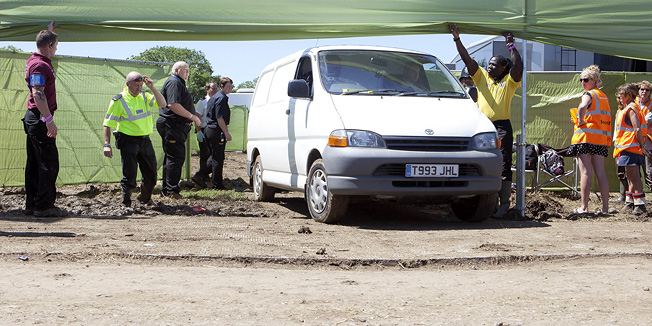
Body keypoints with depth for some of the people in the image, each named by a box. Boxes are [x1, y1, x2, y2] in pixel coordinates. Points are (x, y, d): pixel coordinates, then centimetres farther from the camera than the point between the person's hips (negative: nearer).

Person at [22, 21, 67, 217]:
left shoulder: (35, 60, 15)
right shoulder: (40, 65, -15)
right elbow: (38, 94, -24)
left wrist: (50, 30, 46)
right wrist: (49, 119, -28)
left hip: (33, 118, 11)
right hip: (40, 118, -11)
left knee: (34, 163, 12)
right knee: (49, 163, -8)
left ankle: (31, 204, 16)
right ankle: (44, 206, -8)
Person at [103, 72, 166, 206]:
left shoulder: (144, 96, 8)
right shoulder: (119, 101, -7)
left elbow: (162, 104, -4)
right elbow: (108, 123, -6)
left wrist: (152, 88, -12)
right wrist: (107, 144, -14)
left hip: (145, 140, 5)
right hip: (129, 141, -5)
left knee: (151, 175, 10)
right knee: (130, 175, -8)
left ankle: (144, 198, 34)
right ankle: (126, 203, 6)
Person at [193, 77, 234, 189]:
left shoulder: (214, 97, 19)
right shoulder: (221, 98, -12)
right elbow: (219, 118, -19)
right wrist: (226, 132, -19)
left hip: (209, 129, 10)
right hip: (217, 130, -10)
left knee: (214, 157, 17)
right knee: (218, 158, -2)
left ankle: (200, 175, 9)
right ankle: (217, 184, 3)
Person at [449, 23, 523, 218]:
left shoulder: (509, 81, 7)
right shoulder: (481, 76, 15)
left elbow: (518, 68, -12)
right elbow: (467, 59, 8)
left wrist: (511, 46, -7)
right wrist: (457, 39, 0)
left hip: (502, 127, -3)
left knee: (503, 166, -6)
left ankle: (504, 203, -6)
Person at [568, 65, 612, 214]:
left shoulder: (589, 94, -7)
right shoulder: (604, 97, 18)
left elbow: (583, 107, -29)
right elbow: (607, 119, 21)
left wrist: (580, 121, -15)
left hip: (585, 136, -7)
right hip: (601, 139, 7)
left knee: (585, 172, -6)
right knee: (600, 173, 7)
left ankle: (584, 207, -6)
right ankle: (605, 207, 7)